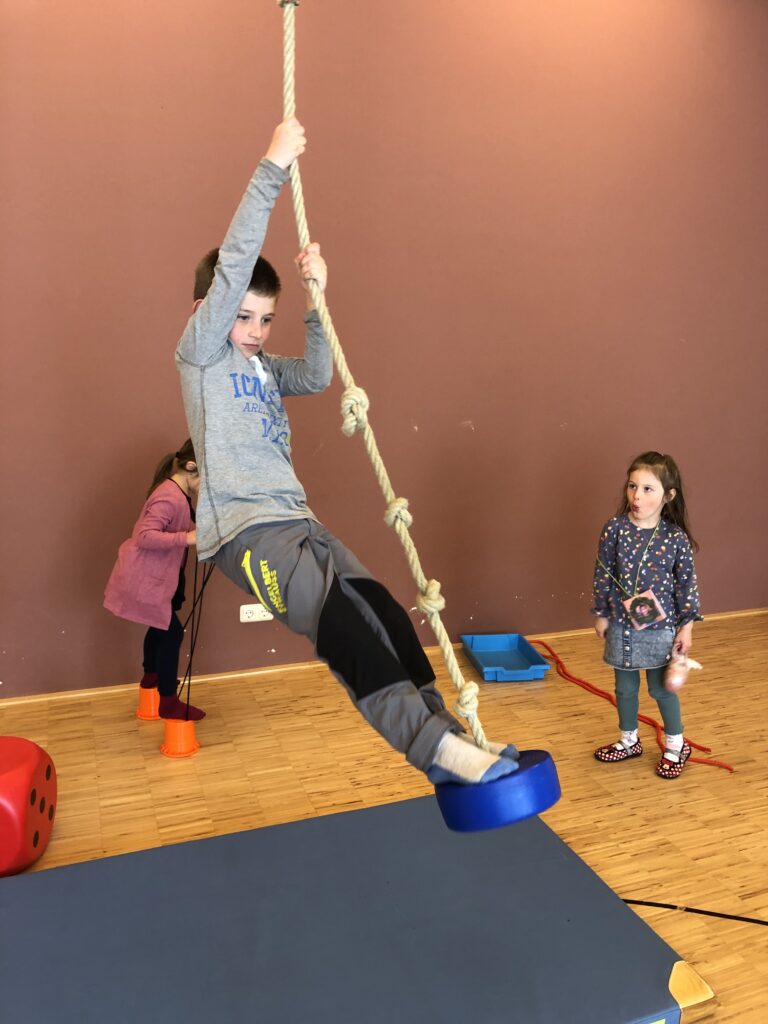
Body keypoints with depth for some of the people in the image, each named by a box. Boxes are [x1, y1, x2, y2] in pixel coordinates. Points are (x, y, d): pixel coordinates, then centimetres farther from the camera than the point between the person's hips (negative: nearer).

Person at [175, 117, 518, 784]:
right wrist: (273, 167, -9)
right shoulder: (199, 352, 3)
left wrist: (316, 299, 0)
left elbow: (316, 377, 9)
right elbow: (233, 266, -7)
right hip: (242, 527, -7)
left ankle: (442, 727, -10)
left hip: (295, 518, 7)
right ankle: (430, 743, -28)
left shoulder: (263, 368, 24)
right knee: (334, 616, -25)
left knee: (379, 604, -11)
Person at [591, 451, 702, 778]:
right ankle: (629, 741, 38)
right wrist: (601, 615, 3)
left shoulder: (676, 537, -13)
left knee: (661, 688, 11)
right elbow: (603, 575, -2)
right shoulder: (615, 529, -11)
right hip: (621, 625, 2)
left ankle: (676, 745, 34)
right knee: (625, 687, 17)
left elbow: (687, 583, -5)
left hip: (660, 627, -2)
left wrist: (686, 626, -4)